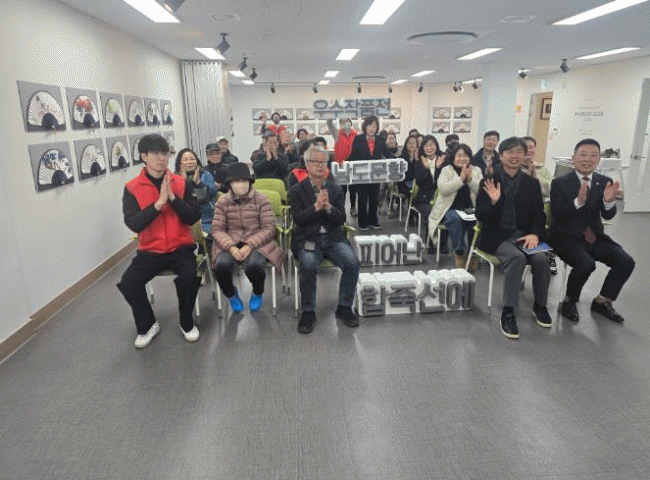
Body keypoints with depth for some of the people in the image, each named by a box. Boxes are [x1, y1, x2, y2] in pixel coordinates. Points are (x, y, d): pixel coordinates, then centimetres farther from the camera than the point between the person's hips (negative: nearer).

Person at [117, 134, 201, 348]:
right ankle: (147, 325, 9)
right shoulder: (132, 188, -2)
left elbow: (193, 218, -7)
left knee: (190, 277, -28)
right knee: (128, 283, -21)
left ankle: (187, 322, 2)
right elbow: (133, 224, -14)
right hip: (149, 251, 1)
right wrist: (159, 202, -23)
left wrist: (172, 197, -19)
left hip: (180, 248, 0)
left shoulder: (182, 183, 1)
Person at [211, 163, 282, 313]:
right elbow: (217, 230, 1)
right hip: (230, 244, 2)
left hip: (257, 243, -2)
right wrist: (231, 247, -18)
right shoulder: (223, 201, 6)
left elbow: (269, 228, -5)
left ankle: (257, 294, 6)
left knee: (253, 265, -34)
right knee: (221, 265, -30)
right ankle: (231, 294, 8)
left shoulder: (261, 199, 0)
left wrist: (249, 245, -19)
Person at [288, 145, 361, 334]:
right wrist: (316, 206, -19)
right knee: (308, 266, -32)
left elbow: (341, 219, 4)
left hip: (333, 238, 3)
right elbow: (298, 219, -6)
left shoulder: (335, 189, 13)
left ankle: (344, 307, -2)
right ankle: (308, 312, -10)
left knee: (352, 263, -23)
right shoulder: (296, 191, 6)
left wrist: (328, 207, -14)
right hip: (307, 239, -2)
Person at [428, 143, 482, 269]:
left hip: (470, 209, 2)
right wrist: (461, 178, -16)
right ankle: (459, 254, -20)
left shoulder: (476, 171, 14)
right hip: (451, 209, -2)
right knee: (455, 219, -35)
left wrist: (470, 179, -14)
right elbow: (443, 189, -12)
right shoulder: (446, 170, 7)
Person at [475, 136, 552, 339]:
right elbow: (480, 216, -4)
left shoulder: (532, 183, 9)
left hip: (524, 234, 3)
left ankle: (540, 305, 2)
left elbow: (539, 214, 10)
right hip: (497, 236, -3)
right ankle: (508, 312, -21)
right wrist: (493, 201, -23)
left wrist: (535, 234, -10)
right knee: (516, 257, -33)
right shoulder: (489, 182, 0)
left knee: (541, 258, -25)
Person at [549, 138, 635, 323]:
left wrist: (609, 201, -22)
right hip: (566, 237, -5)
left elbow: (608, 215, 0)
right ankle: (569, 301, -2)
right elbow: (555, 213, -15)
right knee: (586, 264, -30)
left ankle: (601, 302, 11)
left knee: (626, 262, -11)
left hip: (594, 237, 5)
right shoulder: (560, 183, -6)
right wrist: (578, 201, -30)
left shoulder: (604, 182, 7)